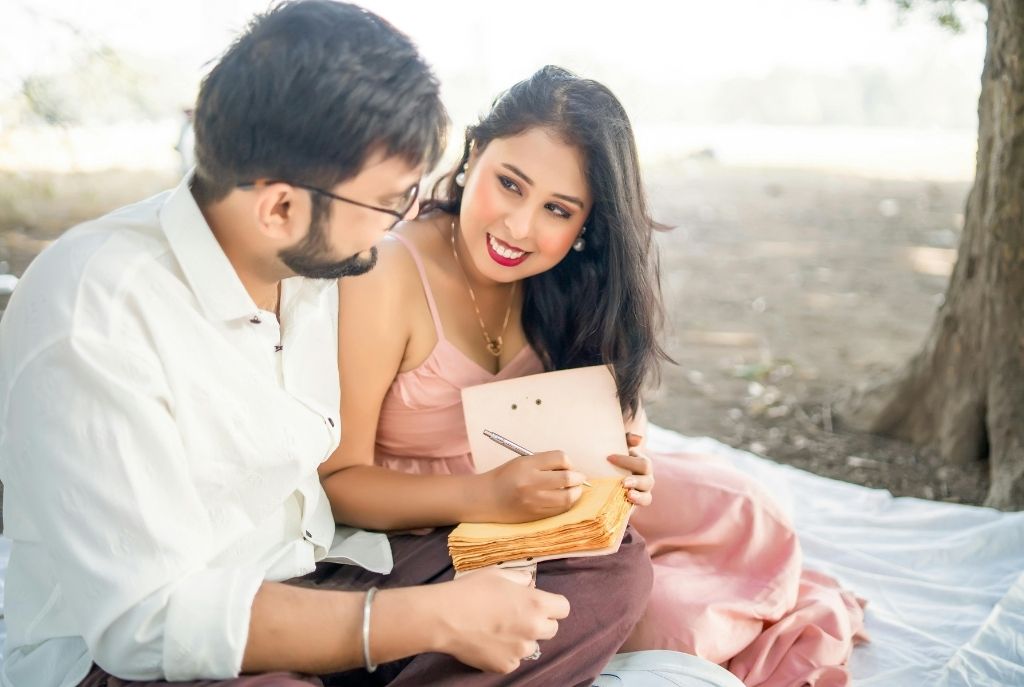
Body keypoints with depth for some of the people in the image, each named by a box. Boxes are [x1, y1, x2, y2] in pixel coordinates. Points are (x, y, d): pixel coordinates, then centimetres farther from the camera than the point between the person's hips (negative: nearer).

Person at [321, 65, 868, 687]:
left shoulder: (555, 281, -6)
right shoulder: (386, 280, -26)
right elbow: (336, 478, -24)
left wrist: (621, 461, -23)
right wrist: (486, 496, -37)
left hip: (535, 498, 7)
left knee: (730, 504, -4)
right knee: (669, 612, -20)